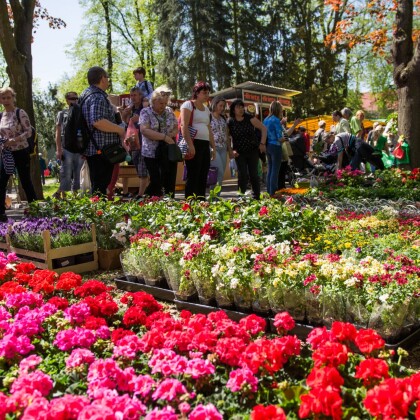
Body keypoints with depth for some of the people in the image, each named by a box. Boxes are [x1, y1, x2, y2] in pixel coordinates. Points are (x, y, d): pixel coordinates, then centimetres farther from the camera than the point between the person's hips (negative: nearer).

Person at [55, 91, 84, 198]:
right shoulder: (62, 114, 7)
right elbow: (58, 133, 2)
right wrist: (58, 150, -8)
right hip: (67, 149, -3)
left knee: (77, 174, 7)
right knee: (66, 174, -5)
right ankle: (63, 196, 1)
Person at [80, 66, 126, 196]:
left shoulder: (86, 94, 17)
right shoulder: (98, 97, -15)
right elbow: (97, 121, -28)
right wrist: (120, 129, -18)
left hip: (91, 148, 10)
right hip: (102, 149, -10)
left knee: (96, 186, 16)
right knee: (101, 187, -7)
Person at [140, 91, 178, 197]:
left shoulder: (169, 113, 11)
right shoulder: (145, 112, -3)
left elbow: (176, 128, 15)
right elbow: (144, 130, -16)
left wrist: (173, 133, -9)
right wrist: (164, 137, -21)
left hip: (169, 152, 4)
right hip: (152, 153, -4)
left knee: (170, 181, 2)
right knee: (156, 182, -4)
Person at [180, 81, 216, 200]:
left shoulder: (206, 109, 22)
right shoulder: (188, 105, -2)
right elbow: (184, 126, -13)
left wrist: (213, 147, 19)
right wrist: (190, 145, -22)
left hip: (205, 145, 8)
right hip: (194, 144, -8)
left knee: (203, 177, 7)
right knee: (193, 176, -9)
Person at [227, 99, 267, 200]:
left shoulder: (249, 118, -4)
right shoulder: (230, 122, -3)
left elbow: (263, 128, 0)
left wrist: (262, 143, -7)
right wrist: (231, 150, -13)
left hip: (253, 150, 0)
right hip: (239, 153, 0)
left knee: (253, 174, 1)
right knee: (242, 175, -7)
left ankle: (256, 197, 12)